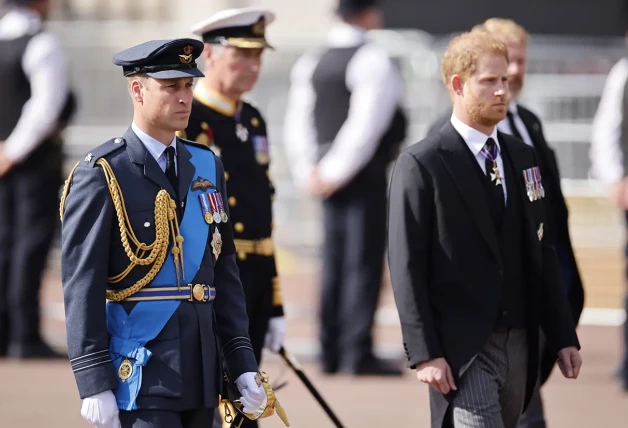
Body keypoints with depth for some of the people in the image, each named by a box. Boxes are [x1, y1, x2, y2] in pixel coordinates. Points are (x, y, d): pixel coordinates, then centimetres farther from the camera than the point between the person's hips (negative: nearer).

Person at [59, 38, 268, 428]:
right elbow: (81, 287, -11)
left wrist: (242, 363, 9)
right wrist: (95, 385, -16)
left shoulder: (207, 166, 13)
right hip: (140, 377, -6)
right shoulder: (100, 176, -7)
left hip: (201, 378, 7)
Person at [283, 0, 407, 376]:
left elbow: (298, 123, 7)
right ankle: (358, 353, -7)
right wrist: (335, 172, -14)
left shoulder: (309, 64, 11)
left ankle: (330, 352, 13)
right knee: (365, 262, -5)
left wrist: (309, 172, 2)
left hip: (329, 175, 7)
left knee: (334, 262, 11)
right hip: (366, 175, -7)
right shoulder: (374, 62, -11)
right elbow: (365, 126, -19)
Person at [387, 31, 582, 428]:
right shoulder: (421, 165, -6)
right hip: (461, 349, -6)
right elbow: (407, 266, -9)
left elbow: (543, 253, 15)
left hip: (519, 344, 6)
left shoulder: (523, 156, 13)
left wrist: (564, 336, 11)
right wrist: (425, 354, -14)